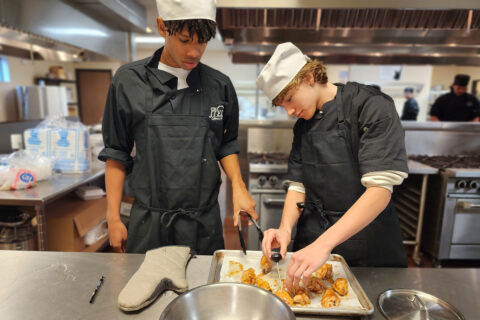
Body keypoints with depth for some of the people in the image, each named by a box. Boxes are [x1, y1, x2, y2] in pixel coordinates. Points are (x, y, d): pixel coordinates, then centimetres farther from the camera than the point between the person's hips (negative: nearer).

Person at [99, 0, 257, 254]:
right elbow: (116, 154, 0)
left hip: (204, 223, 1)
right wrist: (113, 218, 0)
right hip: (148, 223, 0)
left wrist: (238, 186, -7)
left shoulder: (220, 86, 0)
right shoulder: (129, 81, -4)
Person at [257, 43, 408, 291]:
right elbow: (298, 185, 4)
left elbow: (380, 188, -24)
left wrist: (324, 244, -31)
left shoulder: (372, 107, -15)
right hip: (314, 242, 5)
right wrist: (285, 228, -14)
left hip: (366, 245, -4)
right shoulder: (303, 125, 5)